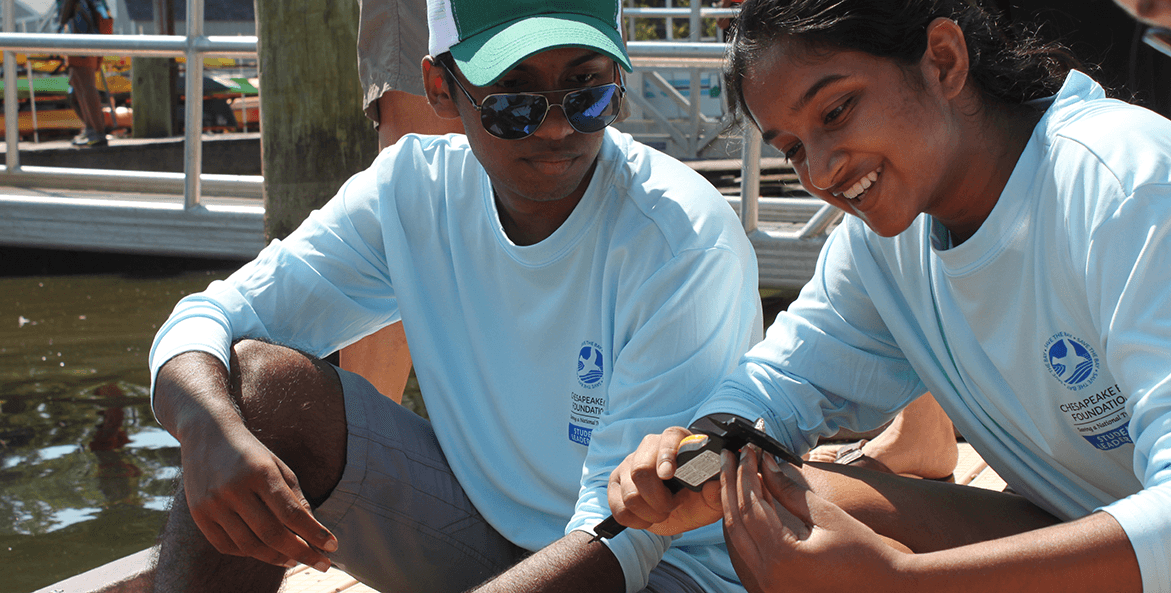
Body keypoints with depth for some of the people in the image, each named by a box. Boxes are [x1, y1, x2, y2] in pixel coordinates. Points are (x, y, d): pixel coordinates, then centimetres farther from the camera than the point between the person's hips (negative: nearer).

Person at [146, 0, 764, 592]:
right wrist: (211, 431, -32)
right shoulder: (415, 189, -8)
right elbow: (207, 320, -8)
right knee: (262, 379, -16)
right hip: (481, 525, 5)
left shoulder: (689, 245, -24)